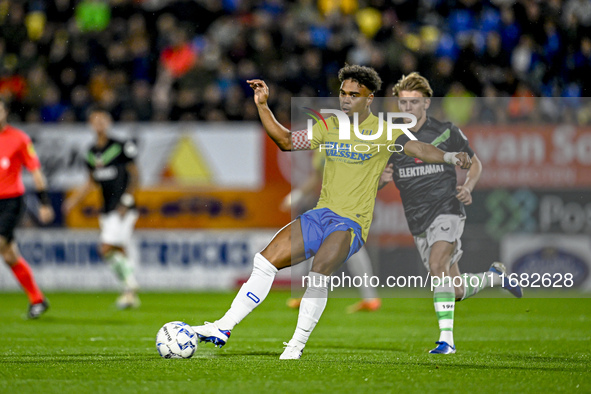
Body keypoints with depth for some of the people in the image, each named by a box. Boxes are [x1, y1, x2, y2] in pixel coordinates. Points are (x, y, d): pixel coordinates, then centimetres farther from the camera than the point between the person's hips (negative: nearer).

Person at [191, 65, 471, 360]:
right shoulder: (329, 127, 12)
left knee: (320, 269, -31)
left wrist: (449, 157, -38)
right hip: (321, 214, 6)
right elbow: (287, 141, 18)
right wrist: (262, 106, 9)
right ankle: (224, 328, 5)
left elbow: (415, 148, -19)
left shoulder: (381, 131, -5)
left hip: (352, 222, -6)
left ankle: (297, 344, -23)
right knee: (266, 260, -4)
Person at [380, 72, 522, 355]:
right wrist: (381, 178, -12)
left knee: (437, 266, -29)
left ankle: (446, 339, -29)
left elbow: (474, 164, 10)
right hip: (418, 222, 4)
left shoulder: (446, 132, -2)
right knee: (456, 291, 7)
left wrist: (467, 188, -10)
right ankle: (494, 277, 38)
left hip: (447, 209, -4)